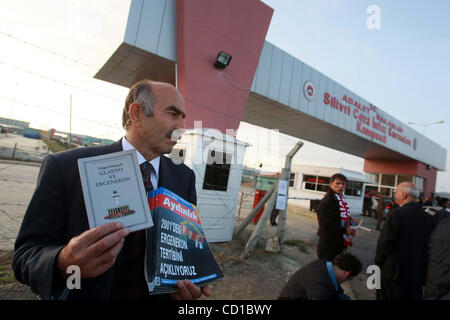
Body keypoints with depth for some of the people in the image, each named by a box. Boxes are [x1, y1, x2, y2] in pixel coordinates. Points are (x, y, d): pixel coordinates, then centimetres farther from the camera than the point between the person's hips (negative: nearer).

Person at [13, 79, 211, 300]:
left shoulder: (185, 178, -7)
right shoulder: (64, 167, -16)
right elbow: (26, 253, -14)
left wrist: (190, 282, -21)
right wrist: (63, 264, -35)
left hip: (162, 294, 3)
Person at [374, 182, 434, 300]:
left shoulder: (396, 213, -18)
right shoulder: (429, 218, -2)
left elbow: (384, 244, -16)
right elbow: (429, 248, 4)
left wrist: (378, 264, -1)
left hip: (393, 273, -5)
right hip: (418, 275, 5)